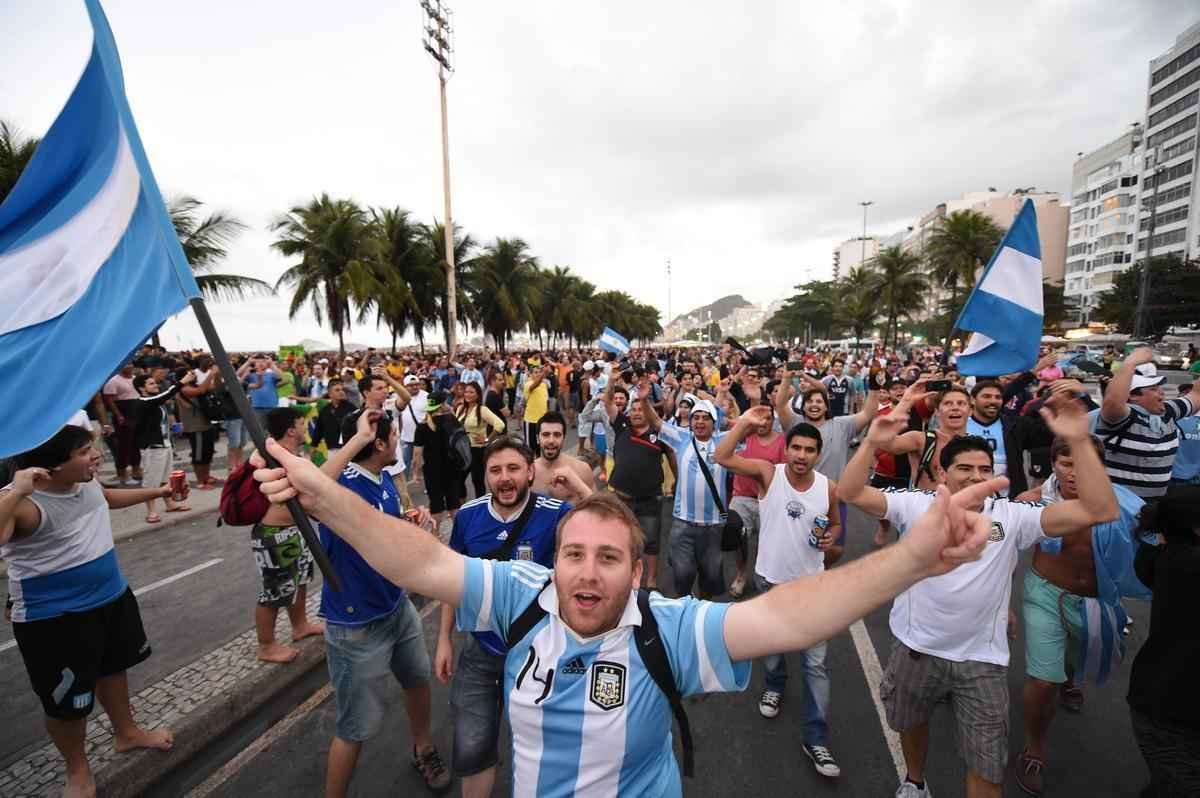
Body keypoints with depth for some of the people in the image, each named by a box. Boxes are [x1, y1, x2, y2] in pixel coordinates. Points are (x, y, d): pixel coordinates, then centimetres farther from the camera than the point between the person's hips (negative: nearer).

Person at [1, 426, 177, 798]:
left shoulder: (86, 483, -4)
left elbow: (107, 498, 20)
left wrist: (158, 491, 22)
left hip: (112, 597, 8)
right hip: (54, 620, -8)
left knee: (113, 668, 27)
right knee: (67, 703, 11)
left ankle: (126, 733, 50)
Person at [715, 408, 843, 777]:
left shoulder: (828, 487, -9)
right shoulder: (768, 473, -15)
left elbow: (835, 524, 9)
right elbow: (722, 457, -25)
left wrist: (830, 537, -13)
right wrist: (745, 422, -32)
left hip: (811, 583, 0)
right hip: (770, 579, 0)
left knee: (816, 663, 3)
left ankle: (816, 739, 15)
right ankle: (775, 685, 53)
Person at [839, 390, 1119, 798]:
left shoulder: (1011, 516, -10)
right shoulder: (916, 505, -11)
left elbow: (1100, 511, -18)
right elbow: (850, 493, -21)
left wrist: (1079, 442, -29)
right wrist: (872, 443, -36)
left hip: (981, 660, 0)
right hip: (916, 650, 1)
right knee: (911, 724, 26)